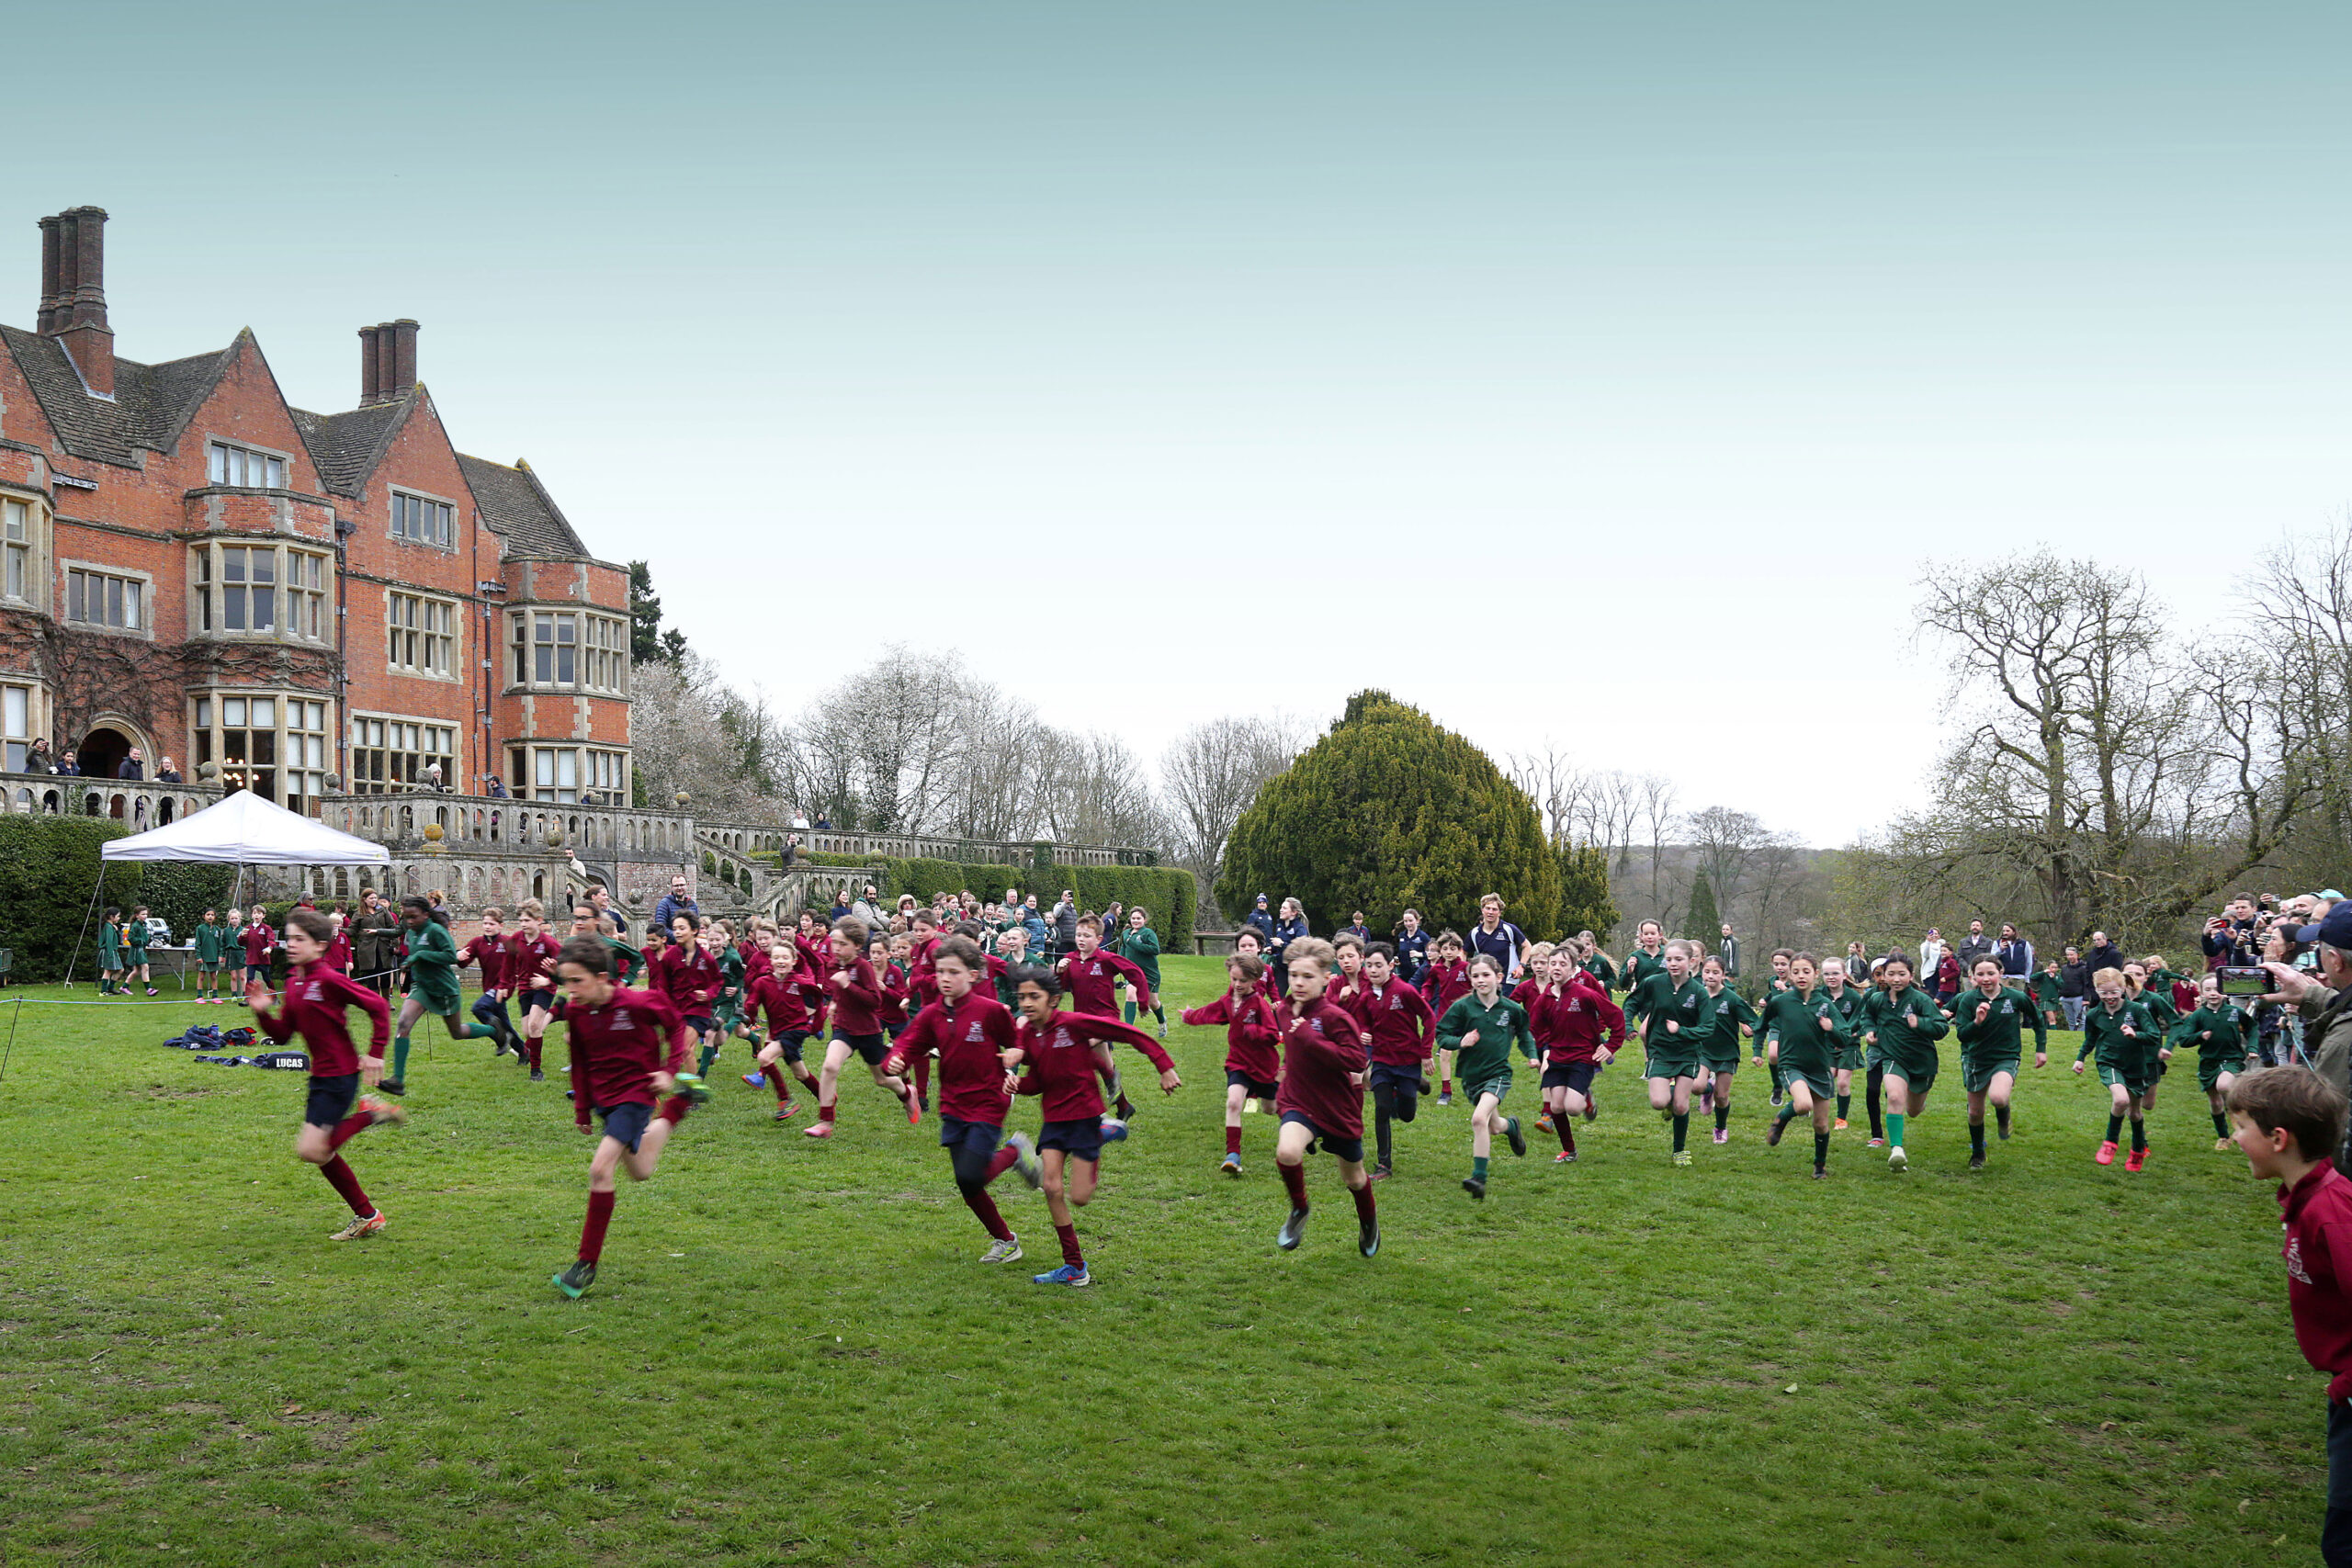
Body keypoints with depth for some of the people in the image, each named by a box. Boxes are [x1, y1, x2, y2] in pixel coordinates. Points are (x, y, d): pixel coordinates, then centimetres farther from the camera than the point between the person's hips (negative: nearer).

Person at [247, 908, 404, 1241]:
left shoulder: (330, 980, -17)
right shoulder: (293, 983, 9)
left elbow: (378, 1006, -15)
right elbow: (282, 1034, 12)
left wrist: (375, 1054, -15)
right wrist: (263, 1012, -6)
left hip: (340, 1077, -9)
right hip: (320, 1076, 9)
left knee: (310, 1149, -17)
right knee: (323, 1152, 13)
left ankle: (368, 1114, 0)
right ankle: (368, 1216, 25)